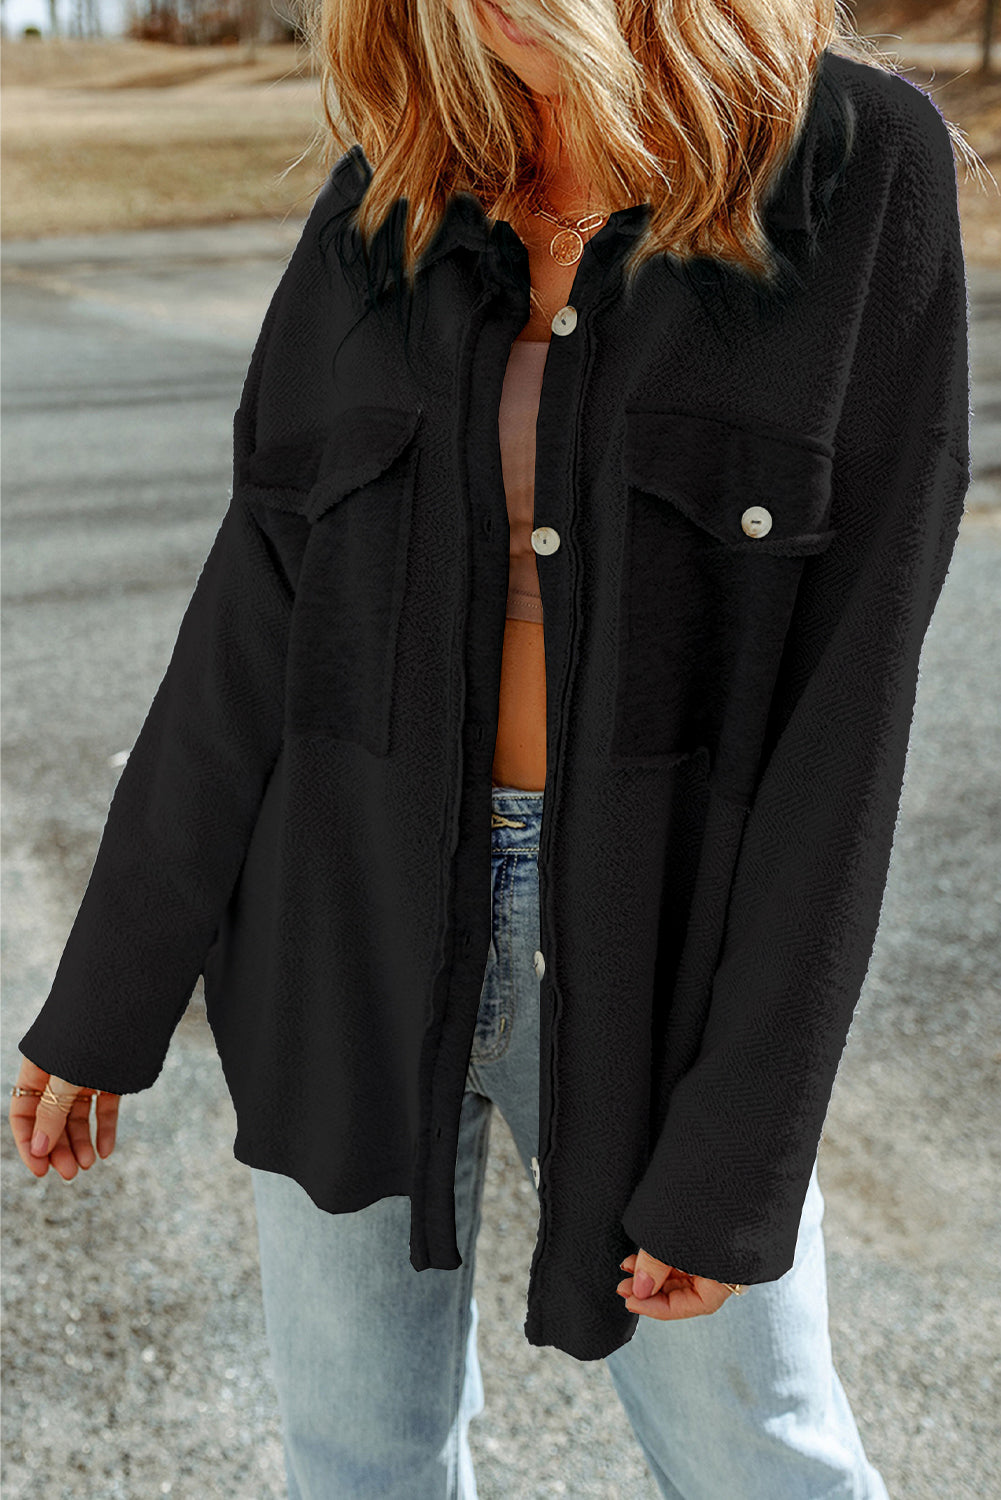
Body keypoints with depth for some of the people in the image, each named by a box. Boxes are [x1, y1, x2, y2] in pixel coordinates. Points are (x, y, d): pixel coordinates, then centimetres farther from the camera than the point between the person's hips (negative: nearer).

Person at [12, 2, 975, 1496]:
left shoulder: (863, 170, -10)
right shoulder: (385, 210, -2)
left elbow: (847, 682, -13)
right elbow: (257, 620, 1)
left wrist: (742, 1143, -13)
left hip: (655, 932, -2)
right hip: (359, 913, 3)